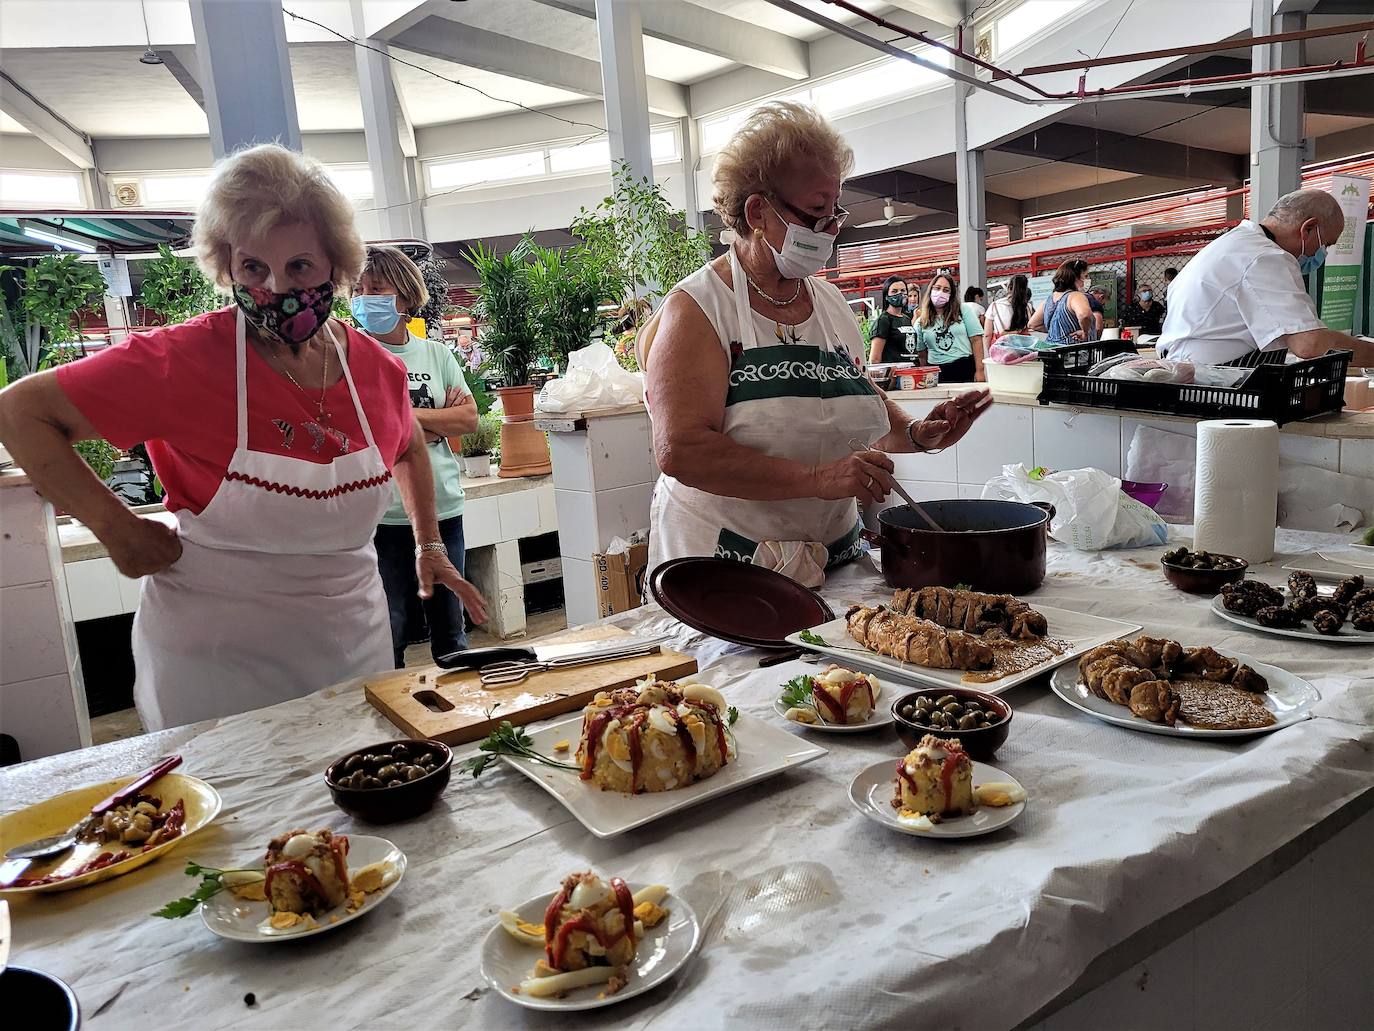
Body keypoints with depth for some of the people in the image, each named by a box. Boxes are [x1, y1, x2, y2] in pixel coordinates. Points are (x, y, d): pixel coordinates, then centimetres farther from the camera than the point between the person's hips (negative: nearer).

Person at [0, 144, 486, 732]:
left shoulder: (377, 369, -4)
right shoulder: (185, 359, -16)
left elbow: (408, 449, 18)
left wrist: (429, 547, 14)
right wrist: (117, 527, -13)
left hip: (353, 648, 4)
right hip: (214, 664, -3)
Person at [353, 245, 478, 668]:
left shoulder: (436, 354, 9)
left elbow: (469, 417, 2)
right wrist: (438, 420, -11)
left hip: (443, 508, 4)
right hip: (382, 516, -3)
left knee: (451, 629, 15)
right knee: (388, 636, 4)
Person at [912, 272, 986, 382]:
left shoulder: (964, 310, 5)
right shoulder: (921, 322, 10)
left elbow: (976, 340, 0)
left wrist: (979, 371, -7)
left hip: (965, 369, -1)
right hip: (936, 374, 1)